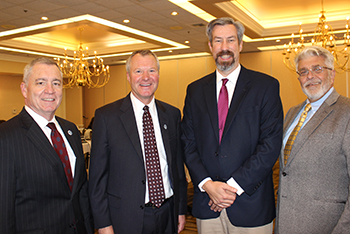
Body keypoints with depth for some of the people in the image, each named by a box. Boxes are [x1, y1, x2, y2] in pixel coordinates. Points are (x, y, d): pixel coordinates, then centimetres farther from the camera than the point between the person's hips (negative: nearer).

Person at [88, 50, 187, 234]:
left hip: (167, 216, 3)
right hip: (126, 219, -3)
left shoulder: (172, 114, 3)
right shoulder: (106, 116, -7)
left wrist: (181, 209, 8)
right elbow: (97, 176, -6)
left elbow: (178, 165, 8)